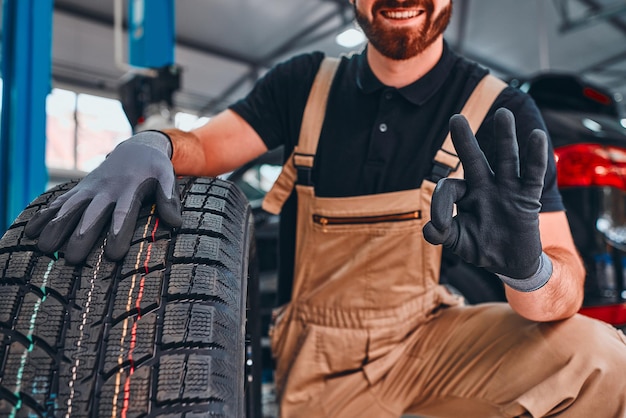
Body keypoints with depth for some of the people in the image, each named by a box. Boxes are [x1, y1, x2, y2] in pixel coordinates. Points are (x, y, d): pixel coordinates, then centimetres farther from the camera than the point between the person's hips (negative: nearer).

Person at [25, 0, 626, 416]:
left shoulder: (499, 113, -11)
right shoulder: (307, 83, -3)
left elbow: (565, 291, -15)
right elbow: (202, 146, -5)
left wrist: (527, 268, -41)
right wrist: (148, 146, -30)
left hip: (428, 338, 0)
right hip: (318, 365, 1)